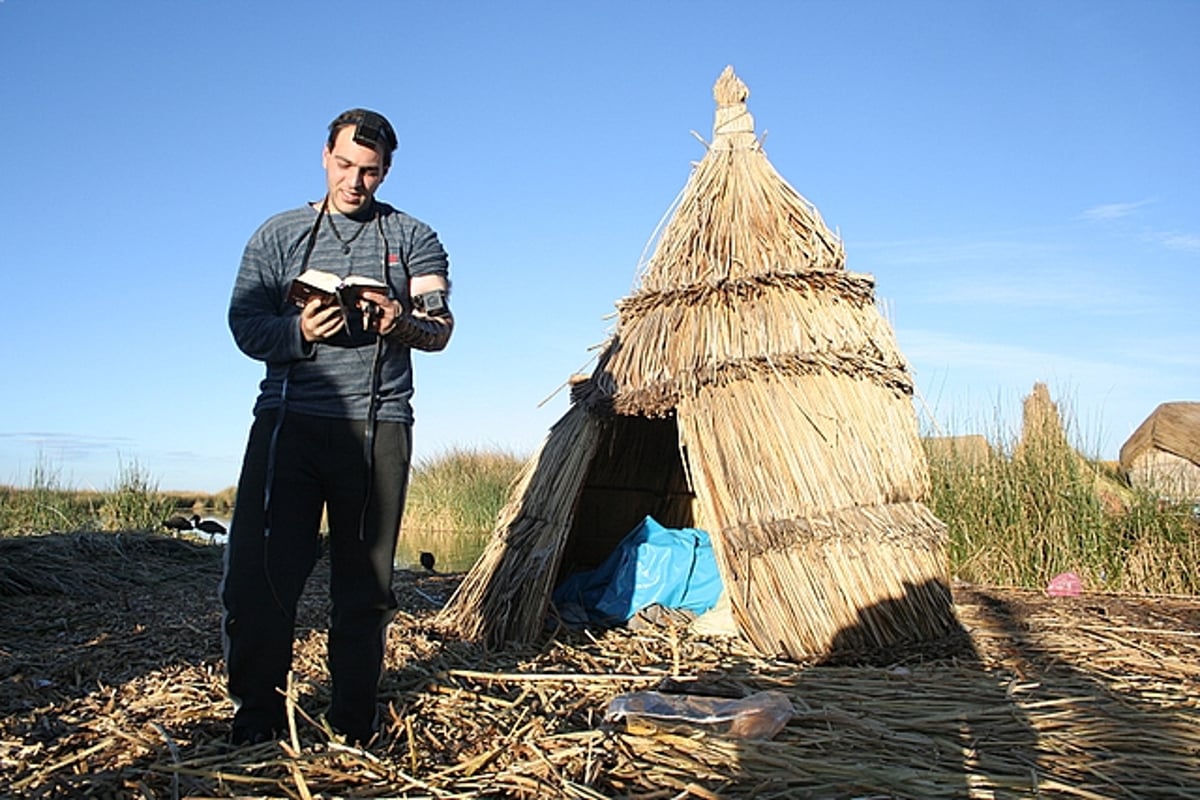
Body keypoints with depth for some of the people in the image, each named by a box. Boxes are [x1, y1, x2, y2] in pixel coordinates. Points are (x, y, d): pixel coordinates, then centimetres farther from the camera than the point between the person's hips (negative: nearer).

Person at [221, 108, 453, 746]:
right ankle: (256, 714, 10)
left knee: (365, 580, 3)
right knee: (258, 570, -6)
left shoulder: (412, 238, 13)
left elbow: (441, 328, 3)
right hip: (288, 422, 1)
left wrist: (401, 322, -20)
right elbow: (244, 324, 8)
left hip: (378, 426, 0)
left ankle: (353, 724, 14)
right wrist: (299, 330, -14)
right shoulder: (278, 235, 15)